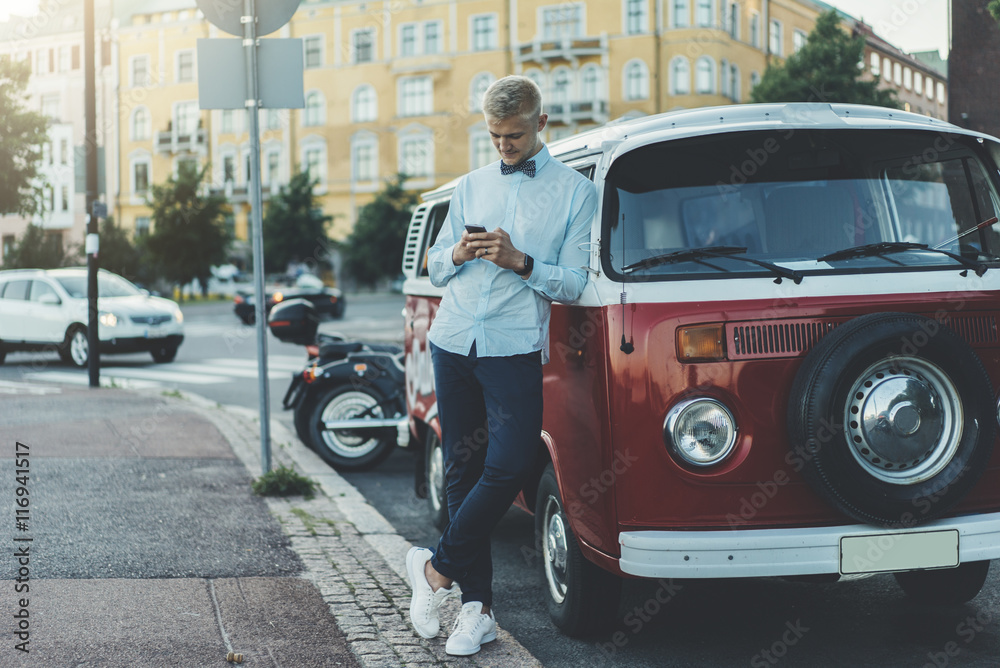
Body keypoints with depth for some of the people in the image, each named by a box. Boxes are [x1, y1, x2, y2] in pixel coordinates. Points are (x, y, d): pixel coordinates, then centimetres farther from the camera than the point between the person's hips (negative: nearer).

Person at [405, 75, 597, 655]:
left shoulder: (575, 191, 4)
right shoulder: (471, 186, 17)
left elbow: (576, 282, -2)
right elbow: (435, 268, 18)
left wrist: (521, 262, -17)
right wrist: (458, 254, -4)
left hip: (515, 347, -4)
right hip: (453, 342, 4)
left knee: (509, 467, -17)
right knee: (462, 471, 4)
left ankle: (438, 567, 3)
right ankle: (477, 606, 10)